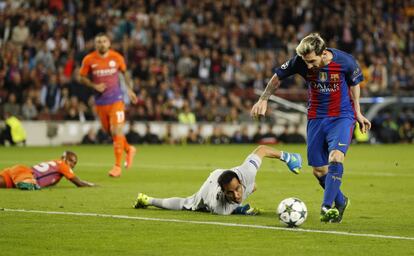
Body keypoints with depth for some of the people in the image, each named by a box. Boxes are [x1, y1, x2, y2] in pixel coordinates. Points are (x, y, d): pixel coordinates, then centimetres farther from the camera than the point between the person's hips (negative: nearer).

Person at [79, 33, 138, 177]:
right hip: (100, 101, 2)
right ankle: (129, 149, 38)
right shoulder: (89, 60, -4)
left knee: (116, 131, -12)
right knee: (109, 132, 11)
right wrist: (94, 85, -11)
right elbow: (82, 77, 5)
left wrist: (130, 90, 12)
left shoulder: (117, 57, -3)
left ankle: (117, 166, -7)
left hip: (116, 100, -2)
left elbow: (125, 73, 14)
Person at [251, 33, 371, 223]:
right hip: (316, 117, 3)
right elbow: (278, 77, 2)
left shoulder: (345, 61, -20)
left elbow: (354, 84, 1)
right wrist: (263, 100, 6)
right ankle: (340, 201, 29)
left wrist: (358, 113, 7)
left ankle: (326, 207, -26)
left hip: (342, 116, -3)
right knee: (318, 170, 4)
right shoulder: (299, 62, -17)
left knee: (336, 157, -27)